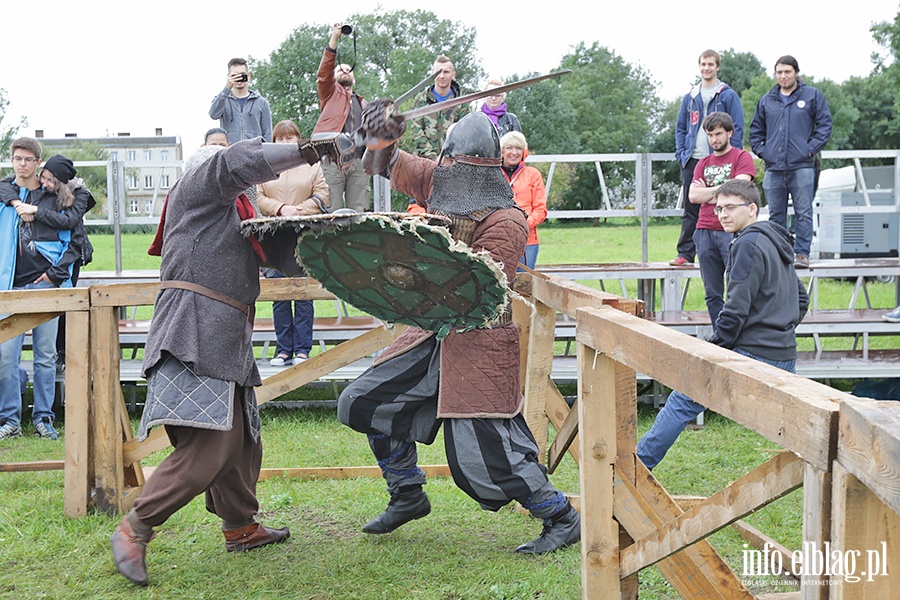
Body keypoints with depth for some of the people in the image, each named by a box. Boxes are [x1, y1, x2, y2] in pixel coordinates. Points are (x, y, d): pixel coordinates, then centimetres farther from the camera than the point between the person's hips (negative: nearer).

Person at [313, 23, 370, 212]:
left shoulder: (363, 104, 29)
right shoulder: (331, 94, 19)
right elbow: (323, 74, 1)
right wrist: (333, 41, -6)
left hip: (358, 163, 4)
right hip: (333, 160, -4)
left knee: (359, 213, -3)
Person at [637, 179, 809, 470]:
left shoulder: (748, 244, -12)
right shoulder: (778, 243, 18)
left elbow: (737, 307, -18)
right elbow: (801, 299, 27)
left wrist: (715, 346, -10)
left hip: (751, 354, -9)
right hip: (785, 356, 9)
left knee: (683, 401, -2)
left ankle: (638, 464, 3)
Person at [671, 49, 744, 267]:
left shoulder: (728, 96, 2)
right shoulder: (690, 97, 15)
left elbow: (737, 129, -1)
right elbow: (680, 128, 18)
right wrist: (682, 154, 5)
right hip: (692, 161, 4)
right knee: (690, 210, 2)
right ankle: (685, 253, 2)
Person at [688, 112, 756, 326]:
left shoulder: (742, 157, 4)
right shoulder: (703, 163, 18)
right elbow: (693, 196, 5)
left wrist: (707, 192, 1)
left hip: (732, 231, -5)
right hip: (705, 231, 5)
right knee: (712, 294, 6)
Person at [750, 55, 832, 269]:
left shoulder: (812, 96, 6)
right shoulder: (766, 101, 15)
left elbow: (825, 124, 3)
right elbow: (756, 130, 23)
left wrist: (812, 148, -6)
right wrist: (761, 150, 8)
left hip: (802, 166, -3)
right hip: (774, 167, 3)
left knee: (803, 213, -4)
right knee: (775, 215, 6)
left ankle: (802, 253, -1)